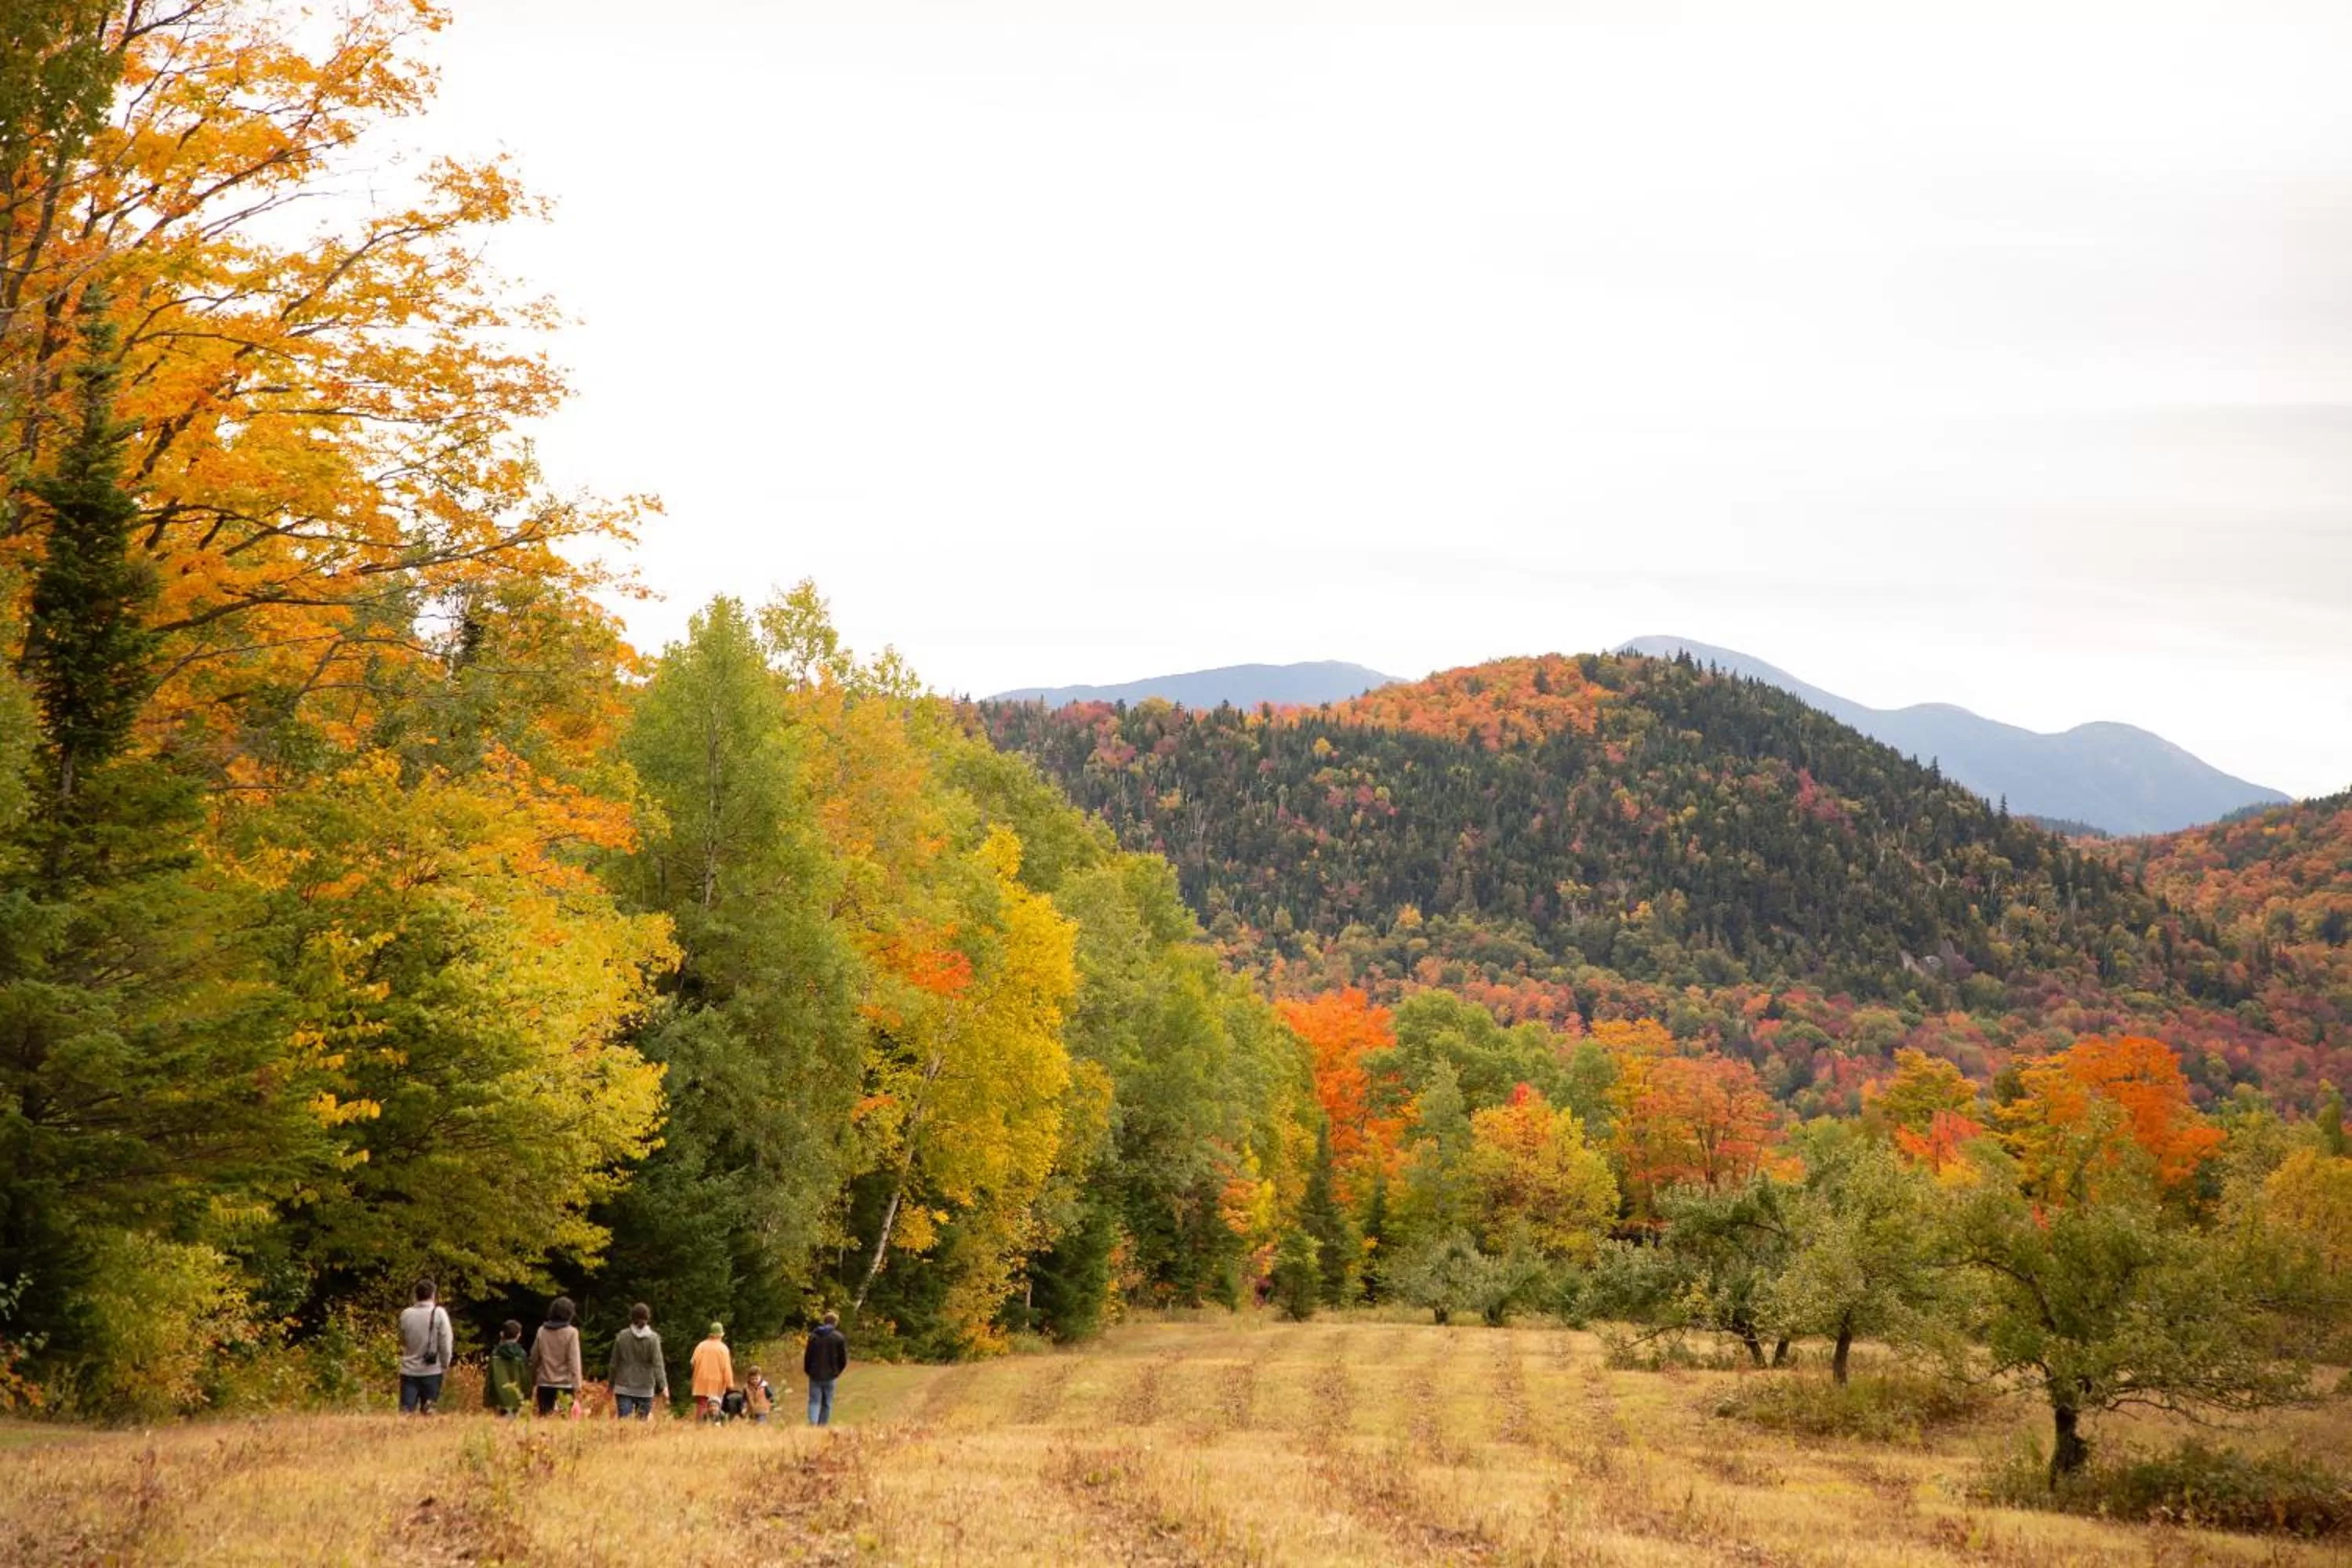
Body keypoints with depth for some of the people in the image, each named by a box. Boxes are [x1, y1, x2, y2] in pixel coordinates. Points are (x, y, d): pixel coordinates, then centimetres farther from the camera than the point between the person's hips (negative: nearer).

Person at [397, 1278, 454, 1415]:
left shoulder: (406, 1314, -1)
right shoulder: (439, 1313, -9)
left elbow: (402, 1340, 12)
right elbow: (446, 1342, -9)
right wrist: (445, 1365, 3)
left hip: (409, 1369, 2)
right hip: (431, 1370, -2)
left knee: (406, 1410, 2)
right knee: (427, 1411, 11)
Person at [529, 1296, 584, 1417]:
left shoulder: (542, 1331, 4)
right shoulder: (571, 1333, -7)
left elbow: (534, 1358, 9)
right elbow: (574, 1361, -10)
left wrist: (533, 1380, 18)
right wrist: (577, 1386, -9)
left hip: (544, 1384, 3)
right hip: (565, 1384, -3)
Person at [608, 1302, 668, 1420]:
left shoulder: (622, 1336, 0)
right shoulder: (653, 1338, -5)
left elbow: (614, 1363, 6)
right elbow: (658, 1364, -11)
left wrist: (612, 1384, 17)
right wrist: (663, 1386, -11)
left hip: (624, 1388, 1)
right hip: (645, 1390, -1)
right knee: (643, 1421, 7)